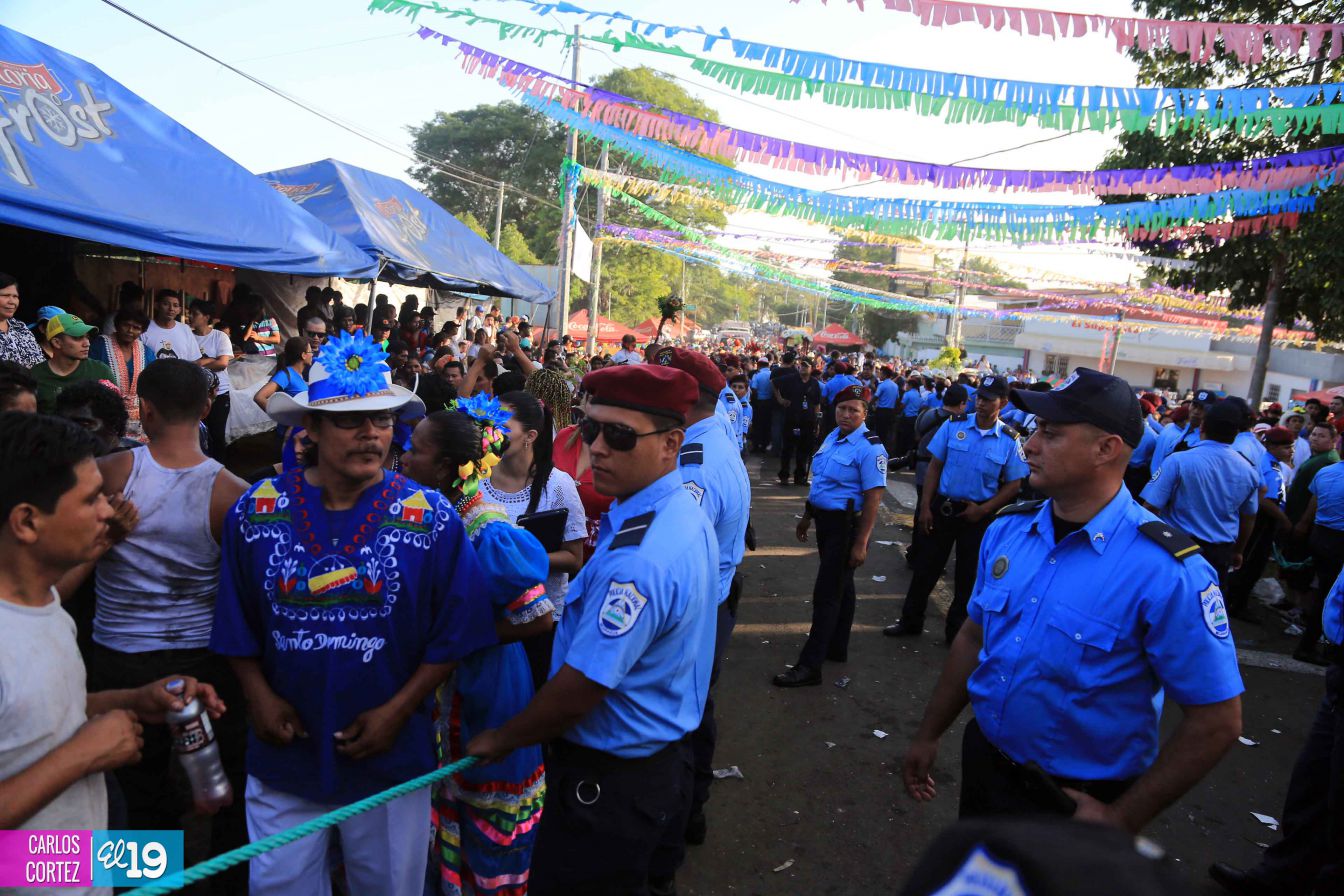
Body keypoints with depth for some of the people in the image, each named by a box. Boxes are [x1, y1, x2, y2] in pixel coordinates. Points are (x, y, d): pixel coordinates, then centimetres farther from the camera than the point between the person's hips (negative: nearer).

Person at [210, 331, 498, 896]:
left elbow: (453, 636, -8)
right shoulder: (257, 511, -5)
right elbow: (237, 627, 4)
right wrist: (260, 695, -8)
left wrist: (397, 710, -14)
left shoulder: (432, 519, -11)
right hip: (283, 752, 1)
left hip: (391, 759, -1)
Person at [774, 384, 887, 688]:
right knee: (840, 586, 21)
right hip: (825, 519, 8)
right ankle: (837, 648, 36)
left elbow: (873, 498, -21)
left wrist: (860, 543, -23)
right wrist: (807, 516, 21)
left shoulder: (870, 448, -19)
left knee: (827, 593, -4)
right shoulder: (832, 436, 7)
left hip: (846, 525, -8)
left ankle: (810, 666, 4)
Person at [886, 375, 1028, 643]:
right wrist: (925, 507, -5)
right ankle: (911, 621, 26)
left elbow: (1014, 484, -1)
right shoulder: (953, 426, -6)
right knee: (926, 566, 9)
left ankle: (956, 630, 31)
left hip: (978, 516, 0)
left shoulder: (1009, 441, -7)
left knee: (968, 575, 13)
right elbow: (935, 466, -1)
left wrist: (982, 510, -11)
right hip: (943, 507, 0)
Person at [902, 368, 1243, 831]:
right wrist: (928, 735, 12)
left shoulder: (1167, 571, -23)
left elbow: (1216, 720, -17)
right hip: (982, 765, 6)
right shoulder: (1007, 529, -5)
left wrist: (1122, 819, -13)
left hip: (1076, 803, -5)